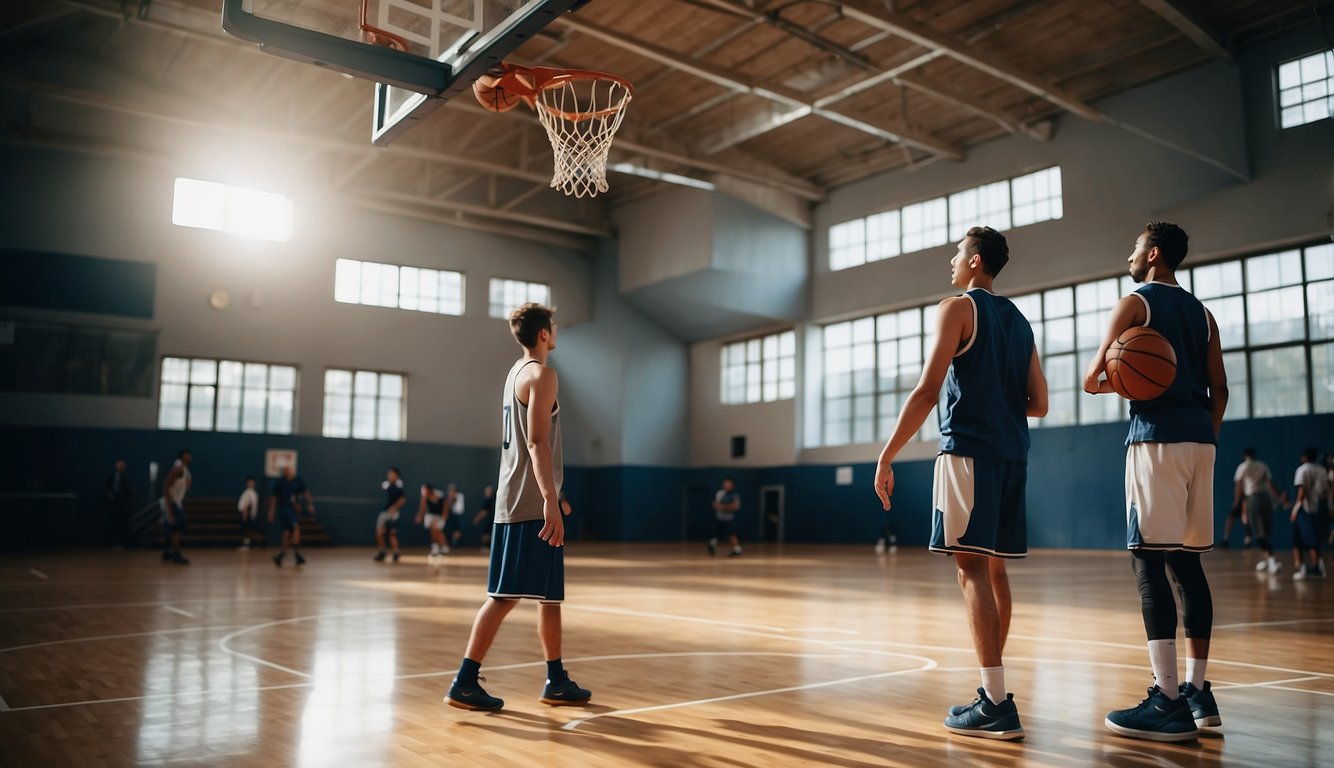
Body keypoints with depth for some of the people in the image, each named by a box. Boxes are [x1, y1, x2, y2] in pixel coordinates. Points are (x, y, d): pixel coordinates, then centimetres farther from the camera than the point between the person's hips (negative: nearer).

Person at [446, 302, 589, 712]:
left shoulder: (516, 373, 18)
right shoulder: (542, 374, -9)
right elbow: (537, 442, -20)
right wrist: (551, 501, -24)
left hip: (514, 501, 9)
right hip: (532, 504, -9)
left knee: (550, 594, 13)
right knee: (505, 595, -7)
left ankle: (557, 681, 20)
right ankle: (465, 682, -5)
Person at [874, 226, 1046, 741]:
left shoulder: (958, 308, -3)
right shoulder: (1019, 321, 19)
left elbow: (927, 391, -13)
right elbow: (1038, 404, 16)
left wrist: (886, 457, -12)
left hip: (969, 450, -8)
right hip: (1012, 453, 8)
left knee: (972, 566, -8)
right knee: (994, 567, 13)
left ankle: (996, 705, -10)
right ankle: (993, 688, 21)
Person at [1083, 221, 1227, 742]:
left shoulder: (1134, 303, -1)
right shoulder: (1202, 313, 20)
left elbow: (1094, 373, -13)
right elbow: (1219, 389, 17)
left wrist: (1094, 382, 3)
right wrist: (1207, 440, 19)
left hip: (1157, 433, -8)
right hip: (1201, 435, 8)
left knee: (1149, 561, -9)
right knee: (1186, 562, 12)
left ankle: (1169, 703, -13)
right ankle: (1197, 691, 15)